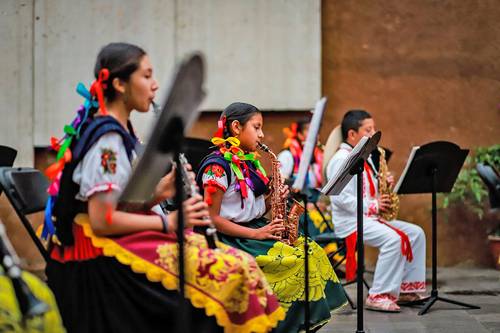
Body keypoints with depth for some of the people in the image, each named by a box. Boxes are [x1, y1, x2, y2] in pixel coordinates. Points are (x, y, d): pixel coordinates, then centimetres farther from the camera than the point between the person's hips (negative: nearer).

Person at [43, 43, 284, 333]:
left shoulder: (121, 131, 15)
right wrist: (168, 222, -15)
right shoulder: (106, 137, -15)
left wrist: (158, 193, 0)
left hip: (123, 243, 9)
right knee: (234, 270, -20)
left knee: (239, 262, -3)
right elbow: (101, 220, -21)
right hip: (105, 257, -9)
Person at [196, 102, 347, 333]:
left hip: (257, 229, 9)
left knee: (313, 252, -11)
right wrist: (255, 234, -18)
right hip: (234, 240, -8)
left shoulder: (250, 161, 15)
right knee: (295, 261, -25)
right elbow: (211, 219, -15)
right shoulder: (218, 165, -12)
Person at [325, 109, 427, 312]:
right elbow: (341, 198, -21)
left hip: (371, 218, 10)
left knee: (415, 233, -1)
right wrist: (372, 206, -22)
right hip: (350, 221, -10)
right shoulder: (341, 160, -12)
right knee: (393, 239, -30)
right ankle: (378, 296, -25)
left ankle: (408, 289, 2)